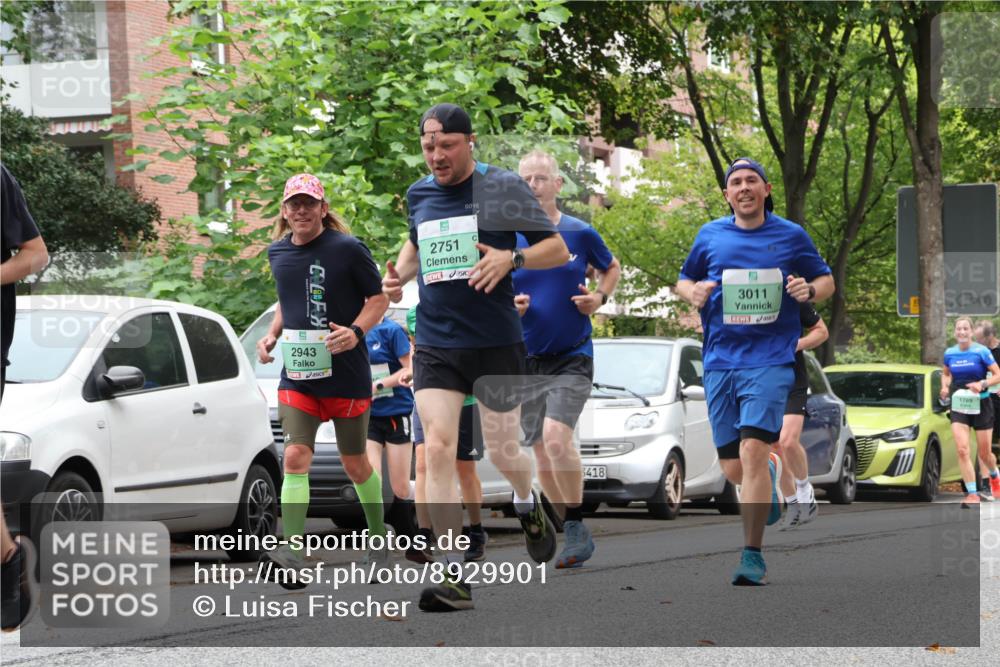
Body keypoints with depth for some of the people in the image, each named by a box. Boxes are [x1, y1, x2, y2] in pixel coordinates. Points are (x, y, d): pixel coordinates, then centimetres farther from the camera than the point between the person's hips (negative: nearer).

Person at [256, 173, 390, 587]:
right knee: (295, 457, -14)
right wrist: (273, 335, 7)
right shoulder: (277, 253, 8)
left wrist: (356, 331, -20)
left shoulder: (348, 249, -8)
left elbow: (379, 298, -3)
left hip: (347, 375, -3)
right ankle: (292, 556, -23)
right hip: (297, 375, 3)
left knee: (355, 464, 9)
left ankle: (378, 537, 33)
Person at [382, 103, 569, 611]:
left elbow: (558, 250, -3)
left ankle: (528, 505, 45)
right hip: (435, 345, 3)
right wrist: (400, 274, 6)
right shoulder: (418, 194, 8)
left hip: (496, 343, -3)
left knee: (502, 452, 7)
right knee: (438, 450, -12)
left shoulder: (502, 187, -5)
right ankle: (455, 576, -12)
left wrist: (511, 258, -21)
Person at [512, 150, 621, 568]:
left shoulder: (581, 234, -2)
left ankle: (576, 527, -12)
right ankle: (572, 532, 21)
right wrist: (509, 308, -12)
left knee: (556, 436, -23)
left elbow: (612, 269, 16)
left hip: (572, 357, -3)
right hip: (526, 360, 3)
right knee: (542, 453, 6)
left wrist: (600, 298, -3)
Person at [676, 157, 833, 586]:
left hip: (770, 360, -3)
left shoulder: (791, 236, 5)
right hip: (720, 361, 3)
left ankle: (753, 556, -14)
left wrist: (810, 289, -8)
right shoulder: (710, 236, 9)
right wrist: (693, 292, -2)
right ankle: (770, 471, 43)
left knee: (752, 452, -19)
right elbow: (684, 280, 22)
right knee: (733, 470, 5)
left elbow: (826, 280, 16)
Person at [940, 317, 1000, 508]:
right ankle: (972, 494, -11)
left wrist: (983, 384, -24)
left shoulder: (981, 352, -9)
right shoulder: (949, 353, 1)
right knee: (962, 450, -14)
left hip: (981, 405, -2)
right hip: (959, 405, 2)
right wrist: (945, 387, -1)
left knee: (984, 453, 7)